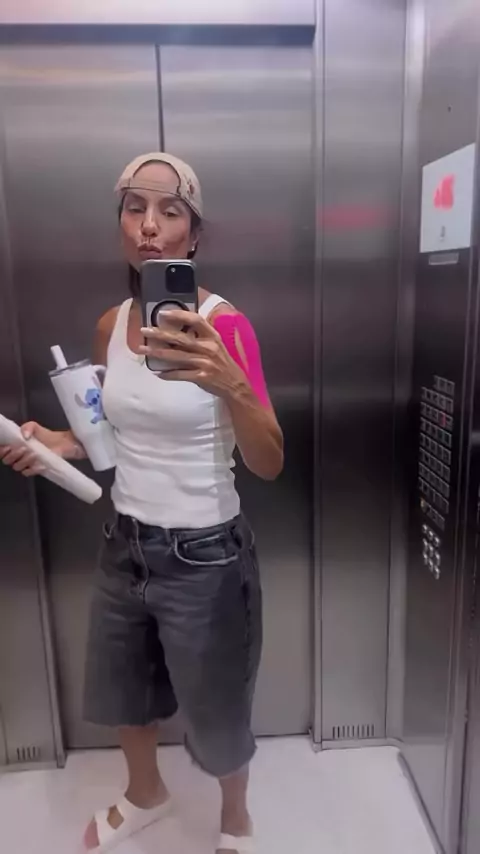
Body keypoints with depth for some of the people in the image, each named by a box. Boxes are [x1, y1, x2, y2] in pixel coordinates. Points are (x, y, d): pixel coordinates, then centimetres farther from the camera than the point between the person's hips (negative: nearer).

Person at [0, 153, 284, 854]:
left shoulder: (225, 324, -17)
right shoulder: (110, 325, 0)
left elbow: (269, 464, -22)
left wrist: (229, 385, -41)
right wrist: (60, 444, -6)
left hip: (205, 557, -6)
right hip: (126, 545, 6)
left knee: (217, 721, 17)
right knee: (121, 697, 28)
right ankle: (146, 795, 61)